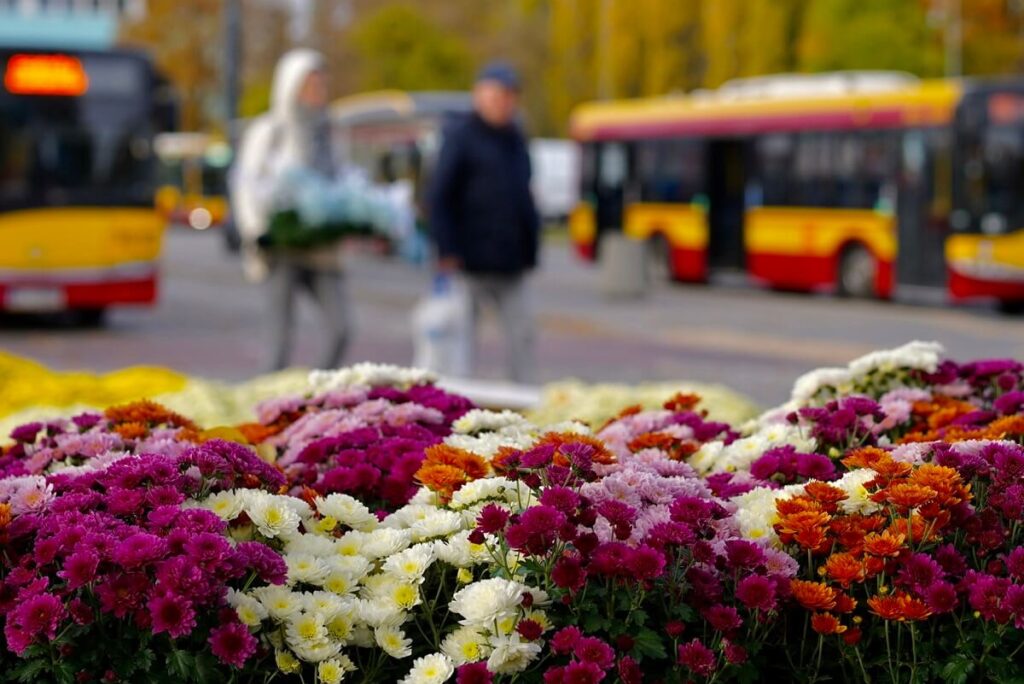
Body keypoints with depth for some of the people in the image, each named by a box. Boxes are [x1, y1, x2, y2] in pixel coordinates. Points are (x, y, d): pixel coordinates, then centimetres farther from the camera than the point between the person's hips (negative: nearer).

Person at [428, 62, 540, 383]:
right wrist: (447, 250, -17)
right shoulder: (460, 136, -5)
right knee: (462, 335, 0)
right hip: (470, 260, -6)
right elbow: (440, 197, -9)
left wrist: (530, 246, 15)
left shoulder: (515, 139, 16)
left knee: (521, 331, 1)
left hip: (510, 261, 6)